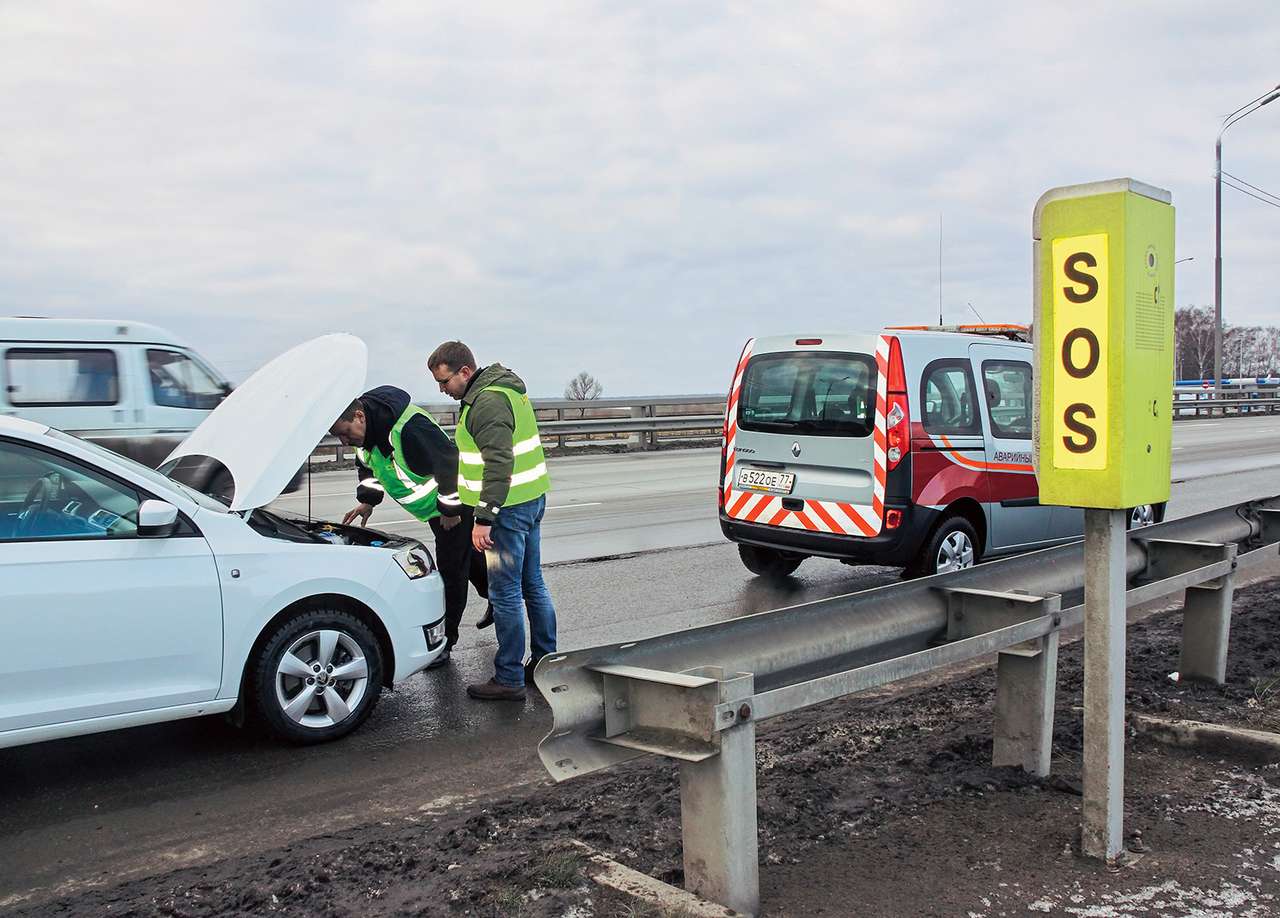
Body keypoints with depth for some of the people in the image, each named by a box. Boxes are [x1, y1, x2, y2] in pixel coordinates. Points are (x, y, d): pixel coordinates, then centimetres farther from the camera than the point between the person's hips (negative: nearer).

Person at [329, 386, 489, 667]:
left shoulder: (410, 427, -37)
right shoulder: (365, 431, -6)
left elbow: (450, 462, -34)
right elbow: (368, 466, 16)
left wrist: (450, 509, -26)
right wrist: (367, 500, 5)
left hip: (456, 504, -9)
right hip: (435, 506, 9)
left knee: (451, 569, -4)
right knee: (469, 555, 25)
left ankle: (443, 643, 5)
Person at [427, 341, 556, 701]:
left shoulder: (488, 403, -19)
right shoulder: (506, 388, 14)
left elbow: (498, 464, -25)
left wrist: (484, 518, -24)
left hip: (510, 508, -11)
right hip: (532, 498, 11)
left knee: (505, 593, -3)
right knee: (533, 584, 18)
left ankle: (509, 679, 4)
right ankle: (545, 661, 28)